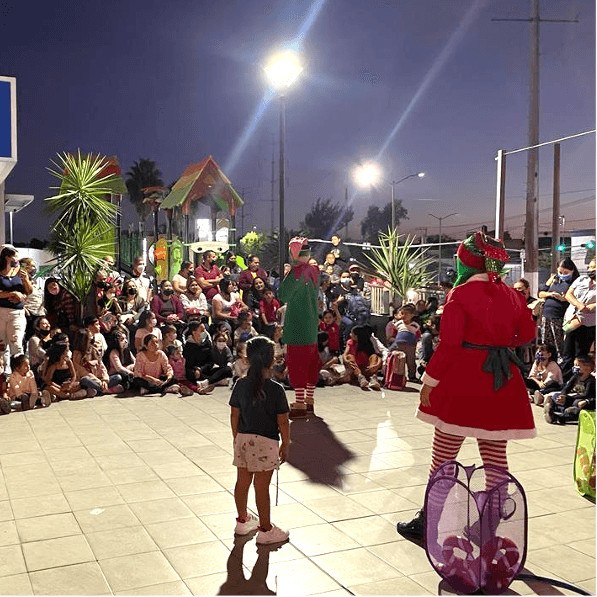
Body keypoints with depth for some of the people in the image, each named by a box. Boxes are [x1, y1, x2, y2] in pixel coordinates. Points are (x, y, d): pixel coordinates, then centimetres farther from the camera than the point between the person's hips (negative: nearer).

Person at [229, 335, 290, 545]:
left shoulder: (241, 385, -3)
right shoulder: (276, 390, -16)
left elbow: (234, 415, 4)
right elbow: (282, 422, -11)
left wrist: (237, 439, 16)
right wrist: (285, 445, 2)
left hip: (243, 439, 5)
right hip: (266, 442, -5)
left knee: (243, 481, 16)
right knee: (262, 486, 4)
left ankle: (242, 520, 34)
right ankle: (265, 529, 16)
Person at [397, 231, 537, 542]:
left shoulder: (460, 294, -10)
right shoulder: (512, 295, 7)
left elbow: (449, 344, -14)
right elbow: (526, 333, 15)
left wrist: (430, 380, -8)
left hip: (463, 381, -5)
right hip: (502, 385, 6)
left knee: (443, 455, 3)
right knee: (495, 455, 10)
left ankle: (427, 520, 11)